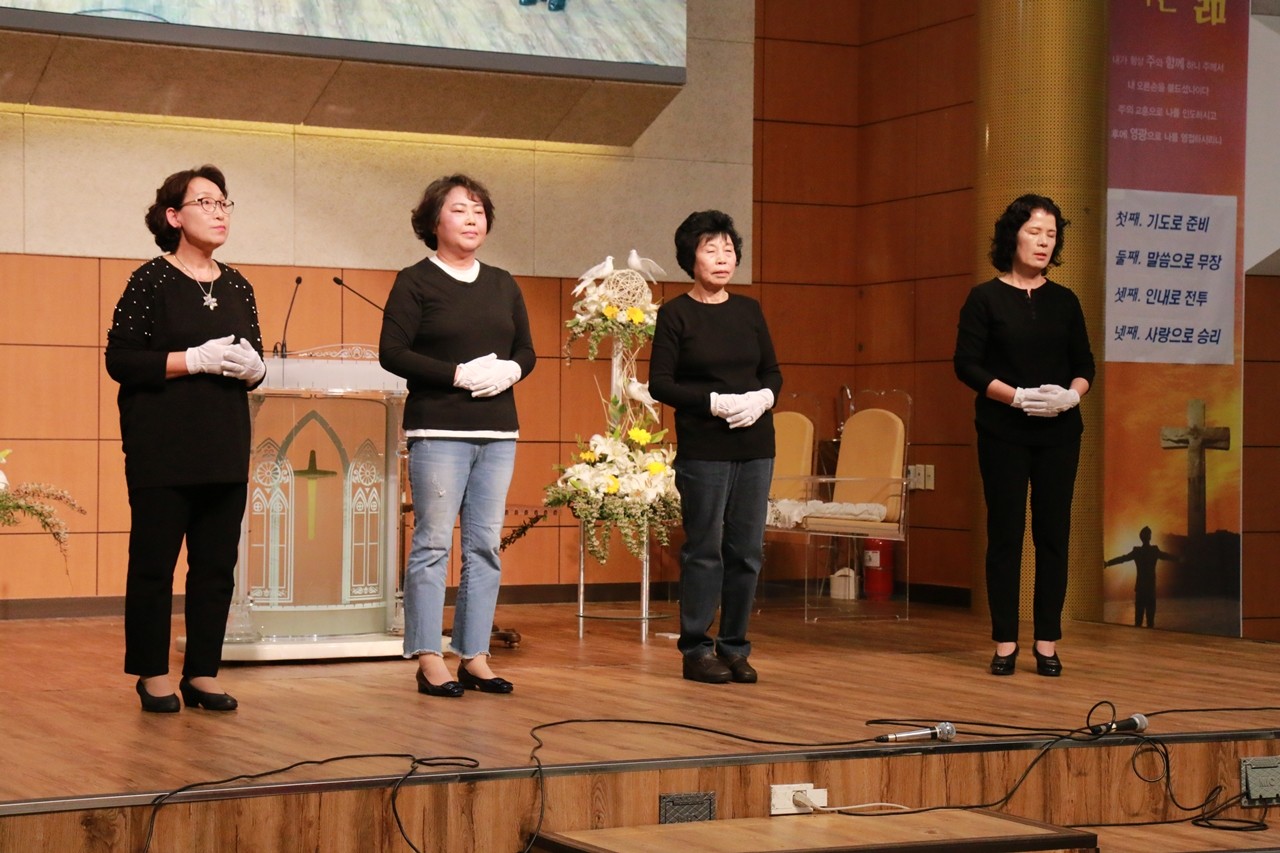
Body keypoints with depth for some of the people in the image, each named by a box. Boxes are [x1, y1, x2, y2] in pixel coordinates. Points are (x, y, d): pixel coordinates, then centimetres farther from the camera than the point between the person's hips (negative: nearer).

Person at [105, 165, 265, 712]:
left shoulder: (238, 288, 12)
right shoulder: (151, 281, -4)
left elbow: (255, 364, 18)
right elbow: (121, 359, -10)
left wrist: (251, 368, -6)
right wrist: (195, 360, -18)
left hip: (225, 451, 5)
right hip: (162, 451, -5)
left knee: (217, 564, 5)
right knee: (153, 561, 0)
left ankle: (203, 674, 13)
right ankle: (153, 676, 9)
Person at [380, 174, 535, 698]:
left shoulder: (503, 285, 15)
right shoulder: (415, 282, -1)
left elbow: (527, 351, 17)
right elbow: (392, 353, -9)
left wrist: (510, 370, -6)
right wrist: (459, 374, -16)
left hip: (498, 431, 5)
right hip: (438, 431, -5)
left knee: (486, 545, 5)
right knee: (433, 542, -6)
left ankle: (475, 657, 11)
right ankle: (429, 662, -1)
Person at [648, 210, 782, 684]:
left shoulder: (749, 310, 11)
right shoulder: (675, 315, -2)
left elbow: (773, 372, 14)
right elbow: (660, 383, -6)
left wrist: (763, 397, -8)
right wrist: (715, 402, -16)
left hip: (755, 444, 4)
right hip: (703, 449, -4)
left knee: (747, 550, 4)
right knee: (704, 548, -3)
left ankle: (734, 646, 14)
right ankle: (697, 649, 6)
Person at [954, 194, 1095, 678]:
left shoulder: (1064, 302, 10)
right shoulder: (986, 298, 0)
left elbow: (1084, 365, 11)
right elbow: (967, 365, -5)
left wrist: (1072, 394, -11)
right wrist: (1017, 396, -17)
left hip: (1059, 433, 3)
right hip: (1003, 434, -3)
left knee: (1053, 534, 2)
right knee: (1005, 534, -1)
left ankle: (1047, 642, 7)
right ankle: (1005, 642, 5)